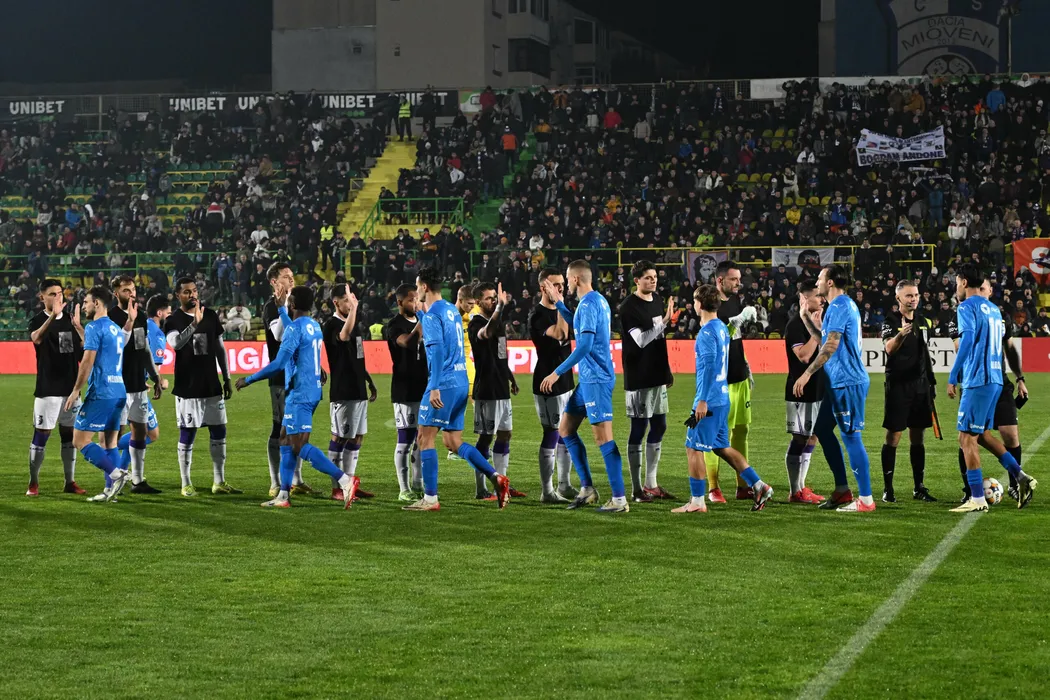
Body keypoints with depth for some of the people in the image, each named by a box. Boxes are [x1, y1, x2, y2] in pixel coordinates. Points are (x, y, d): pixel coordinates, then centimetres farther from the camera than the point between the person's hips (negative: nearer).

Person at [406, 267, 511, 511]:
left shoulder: (432, 315, -11)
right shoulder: (452, 310, 16)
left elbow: (437, 351, -20)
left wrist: (434, 388, -24)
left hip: (444, 383, -9)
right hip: (461, 381, 9)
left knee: (425, 438, -2)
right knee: (453, 442, 12)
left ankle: (430, 498, -4)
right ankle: (497, 478, 0)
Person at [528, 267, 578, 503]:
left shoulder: (560, 311, 14)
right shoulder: (537, 315, -14)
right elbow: (559, 334, -29)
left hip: (566, 382, 9)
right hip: (548, 384, -9)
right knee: (552, 434, -8)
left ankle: (564, 487, 22)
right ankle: (547, 492, -3)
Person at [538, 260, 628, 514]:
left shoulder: (588, 304, -16)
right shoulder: (598, 300, 14)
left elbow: (585, 345, -24)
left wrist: (557, 372, -21)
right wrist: (558, 302, 31)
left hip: (596, 379, -10)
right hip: (589, 378, 10)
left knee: (603, 437, -9)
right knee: (565, 428, 15)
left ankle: (619, 499, -7)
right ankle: (587, 488, 17)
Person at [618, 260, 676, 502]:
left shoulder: (657, 300, 11)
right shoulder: (629, 307, -13)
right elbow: (641, 340, -21)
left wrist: (666, 370, 20)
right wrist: (665, 321, -30)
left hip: (657, 374, 8)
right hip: (639, 377, -8)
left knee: (658, 427, 12)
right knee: (638, 429, -4)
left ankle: (651, 484, 20)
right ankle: (636, 489, 1)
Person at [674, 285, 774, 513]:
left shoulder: (707, 332, -15)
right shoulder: (722, 328, 13)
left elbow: (709, 367, -22)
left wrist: (702, 400, -21)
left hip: (709, 400, -9)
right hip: (723, 398, 9)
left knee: (693, 448, -1)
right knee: (722, 447, 16)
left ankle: (697, 501, 3)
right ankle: (759, 486, 12)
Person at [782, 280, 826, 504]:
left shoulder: (815, 321, 15)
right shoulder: (795, 324, -12)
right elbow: (804, 355, -23)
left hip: (816, 391, 9)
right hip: (801, 392, -9)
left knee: (810, 438, 12)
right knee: (800, 439, -7)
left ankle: (801, 488, 20)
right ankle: (795, 492, -3)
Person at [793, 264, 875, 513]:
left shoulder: (839, 306, -14)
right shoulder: (844, 305, 18)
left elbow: (831, 345, -22)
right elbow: (824, 339, 27)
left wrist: (808, 373, -20)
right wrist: (806, 317, 21)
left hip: (847, 382, -11)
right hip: (838, 381, 11)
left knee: (851, 437, -8)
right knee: (822, 430, 15)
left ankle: (865, 499, -5)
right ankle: (842, 490, 19)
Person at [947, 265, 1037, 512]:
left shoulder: (967, 307, -9)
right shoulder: (993, 309, 17)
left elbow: (967, 341, -21)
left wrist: (952, 378, -19)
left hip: (977, 381, -9)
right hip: (995, 380, 9)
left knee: (967, 438, -3)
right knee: (983, 434, 19)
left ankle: (977, 499, -3)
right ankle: (1021, 478, 11)